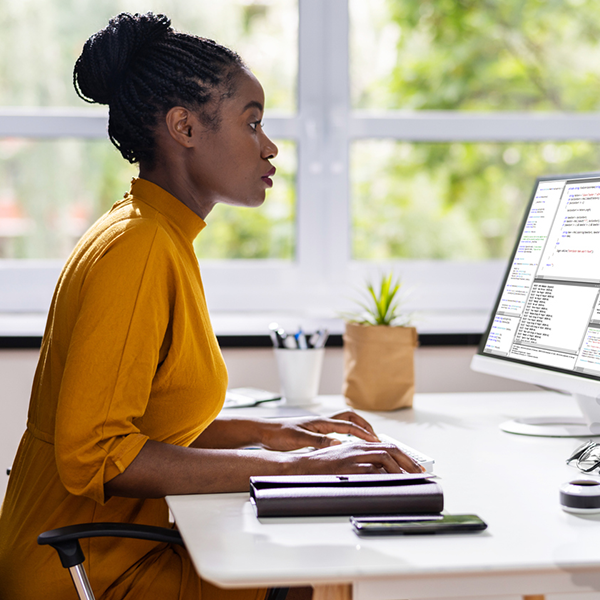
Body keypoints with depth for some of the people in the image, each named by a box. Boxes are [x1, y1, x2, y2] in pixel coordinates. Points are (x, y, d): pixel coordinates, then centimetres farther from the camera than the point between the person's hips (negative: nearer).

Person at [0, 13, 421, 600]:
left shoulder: (161, 238, 11)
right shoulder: (136, 246, -18)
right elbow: (92, 456, -23)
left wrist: (269, 431, 7)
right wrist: (288, 465, -21)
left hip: (132, 548, 9)